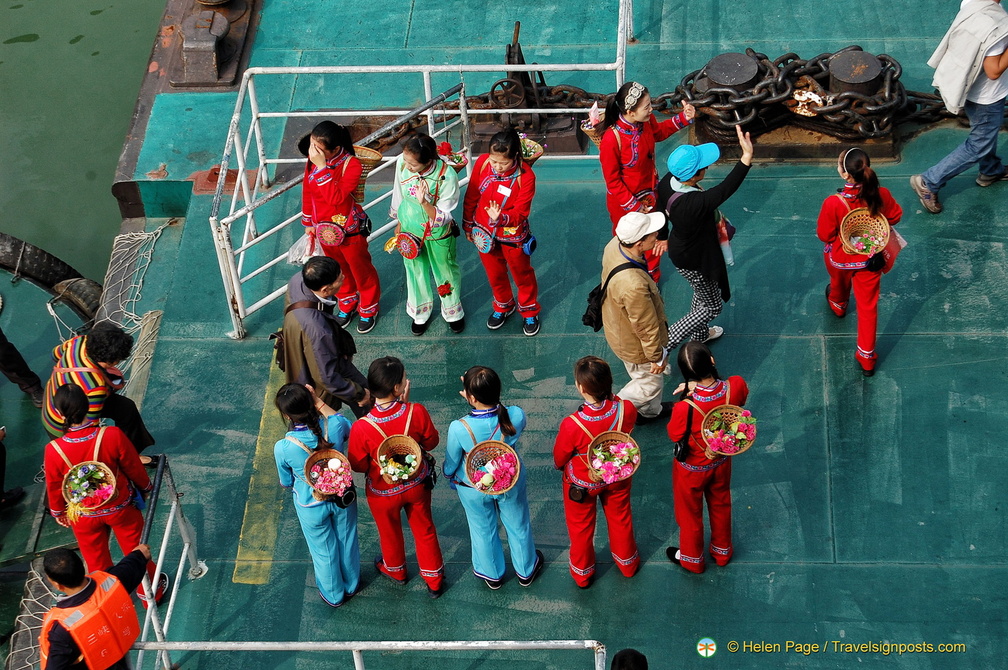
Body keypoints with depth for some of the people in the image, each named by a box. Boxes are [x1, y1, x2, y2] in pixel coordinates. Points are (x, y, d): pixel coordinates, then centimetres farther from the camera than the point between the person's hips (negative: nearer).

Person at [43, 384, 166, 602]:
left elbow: (54, 487, -10)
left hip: (84, 516, 0)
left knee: (96, 559, 26)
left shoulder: (53, 451, -30)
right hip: (120, 507, 0)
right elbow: (134, 468, -14)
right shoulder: (113, 435, -32)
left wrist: (58, 511, 11)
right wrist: (145, 487, 9)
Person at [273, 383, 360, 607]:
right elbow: (347, 425, 1)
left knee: (324, 550, 25)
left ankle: (333, 595, 50)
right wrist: (319, 403, -4)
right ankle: (351, 585, 55)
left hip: (312, 506, -2)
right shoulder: (334, 427, -28)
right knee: (347, 541, 29)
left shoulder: (283, 448, -32)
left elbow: (286, 483, -11)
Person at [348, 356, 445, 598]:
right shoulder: (417, 412, -31)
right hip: (417, 486, 1)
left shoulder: (362, 428, -35)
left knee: (390, 532, 30)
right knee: (425, 530, 27)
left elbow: (359, 465, -17)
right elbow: (431, 442, -9)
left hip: (383, 493, -1)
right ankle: (434, 580, 47)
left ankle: (395, 569, 59)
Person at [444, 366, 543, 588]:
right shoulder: (516, 416, -31)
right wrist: (482, 397, -10)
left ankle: (492, 575, 53)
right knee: (518, 526, 28)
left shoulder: (459, 428, -36)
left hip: (474, 489, -1)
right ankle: (526, 571, 54)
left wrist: (450, 475, 8)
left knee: (483, 530, 27)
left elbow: (451, 462, -15)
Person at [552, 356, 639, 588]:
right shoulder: (627, 410, -33)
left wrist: (561, 465, 3)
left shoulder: (572, 425, -41)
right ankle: (627, 563, 57)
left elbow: (559, 460, -19)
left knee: (581, 527, 27)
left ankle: (582, 573, 52)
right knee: (620, 518, 32)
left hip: (582, 483, -3)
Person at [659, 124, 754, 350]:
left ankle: (700, 334, 58)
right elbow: (726, 190, -53)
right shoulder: (693, 203, -45)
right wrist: (747, 157, -61)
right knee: (711, 306, 17)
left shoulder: (669, 181, -19)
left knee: (702, 294, 33)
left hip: (680, 249, 8)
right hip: (695, 262, -8)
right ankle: (665, 343, 20)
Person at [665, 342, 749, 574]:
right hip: (722, 462, 4)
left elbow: (674, 435, -19)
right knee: (721, 505, 32)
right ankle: (722, 552, 57)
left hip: (692, 469, -4)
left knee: (690, 513, 26)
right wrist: (699, 391, -14)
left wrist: (686, 396, -22)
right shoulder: (736, 387, -33)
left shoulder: (685, 409, -43)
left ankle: (691, 559, 52)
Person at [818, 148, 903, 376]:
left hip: (840, 259, -1)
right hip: (870, 260, 1)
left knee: (839, 282, 36)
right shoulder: (881, 195, -27)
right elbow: (895, 216, -5)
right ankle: (866, 357, 28)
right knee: (868, 307, 17)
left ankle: (838, 305, 70)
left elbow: (824, 235, -21)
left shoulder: (833, 203, -37)